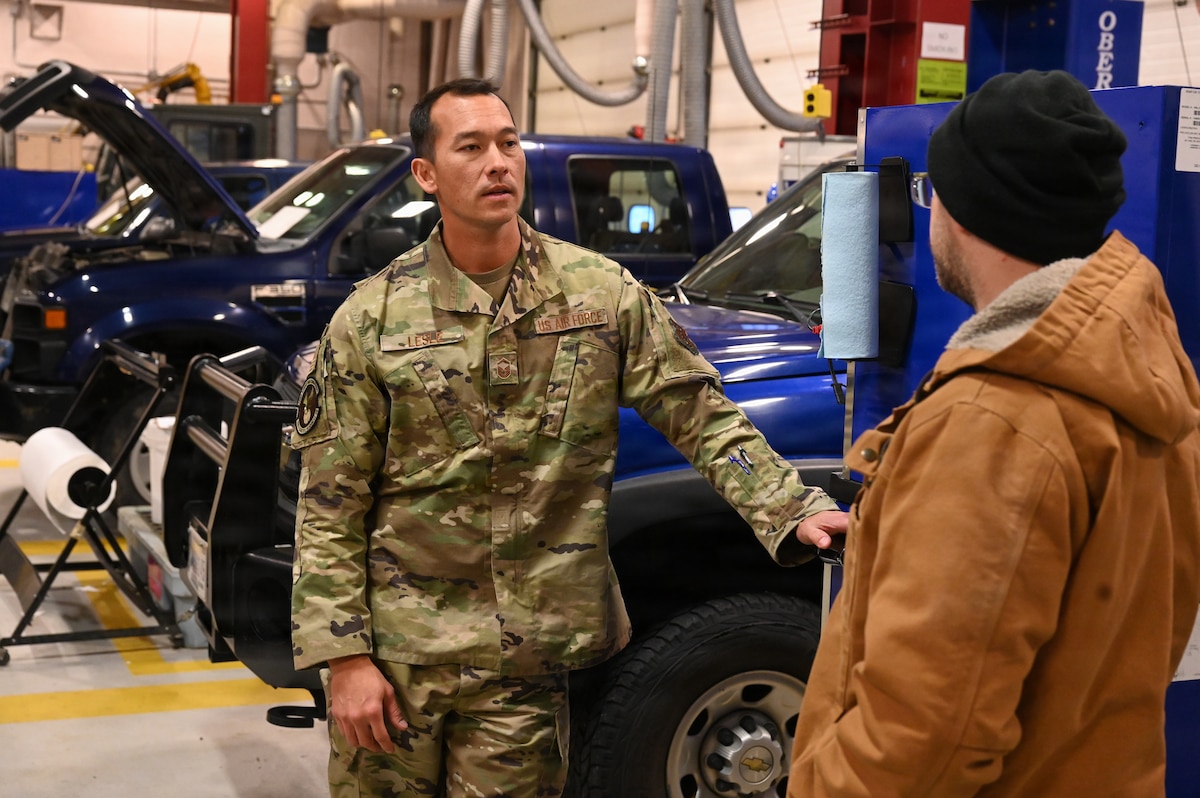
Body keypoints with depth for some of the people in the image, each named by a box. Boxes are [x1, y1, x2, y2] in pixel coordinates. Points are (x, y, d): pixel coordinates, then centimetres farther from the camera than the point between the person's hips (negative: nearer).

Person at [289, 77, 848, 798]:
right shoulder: (370, 320, -3)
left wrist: (795, 510, -13)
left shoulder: (602, 292, -1)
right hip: (396, 652, 0)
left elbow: (700, 415, 1)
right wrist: (343, 655, -9)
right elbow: (329, 505, -3)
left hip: (526, 666, 0)